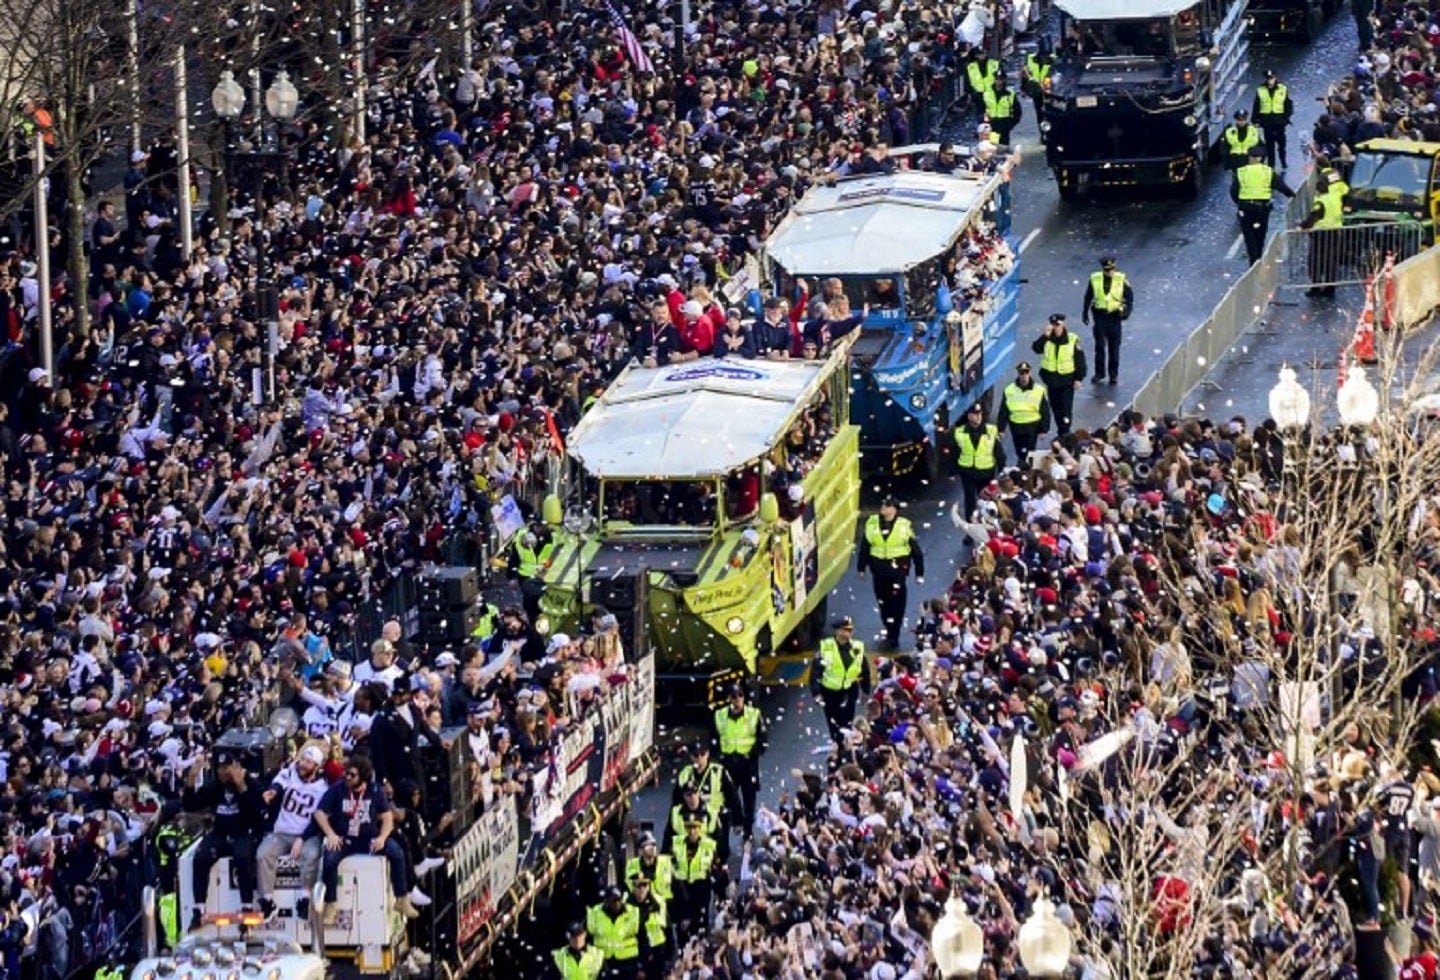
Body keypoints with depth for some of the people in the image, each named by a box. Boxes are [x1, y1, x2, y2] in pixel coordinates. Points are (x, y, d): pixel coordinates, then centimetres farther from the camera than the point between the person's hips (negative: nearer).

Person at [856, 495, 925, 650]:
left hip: (898, 569, -3)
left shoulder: (905, 526, -5)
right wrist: (861, 567, 12)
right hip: (879, 569, 3)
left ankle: (893, 637, 3)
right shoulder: (872, 523, 1)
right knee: (883, 602, 11)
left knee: (896, 603, -4)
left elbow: (916, 550, 1)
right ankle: (890, 632, 28)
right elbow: (864, 547, 10)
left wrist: (919, 573, 3)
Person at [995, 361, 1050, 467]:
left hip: (1032, 427, -2)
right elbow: (1003, 412, 2)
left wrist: (1044, 429, -2)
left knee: (1028, 454, -3)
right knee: (1019, 453, 14)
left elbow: (1045, 412, -2)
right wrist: (1000, 429, 2)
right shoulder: (1009, 390, -4)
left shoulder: (1039, 390, -9)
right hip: (1016, 427, 2)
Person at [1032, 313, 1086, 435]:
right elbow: (1036, 348, -18)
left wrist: (1079, 378, -7)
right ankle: (1060, 432, 29)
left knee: (1066, 408, -6)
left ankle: (1065, 433, 0)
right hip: (1051, 378, 4)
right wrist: (1045, 336, -29)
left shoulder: (1072, 340, -9)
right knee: (1055, 407, 15)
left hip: (1067, 379, -4)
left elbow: (1080, 359, -5)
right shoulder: (1047, 339, -2)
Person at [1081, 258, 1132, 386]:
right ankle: (1099, 374, 10)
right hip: (1100, 315, 0)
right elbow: (1088, 297, 9)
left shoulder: (1121, 280, -6)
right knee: (1100, 346, 0)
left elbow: (1129, 296, 2)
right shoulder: (1094, 279, -2)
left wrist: (1127, 311, -12)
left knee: (1114, 347, 5)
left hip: (1114, 316, 0)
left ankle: (1114, 375, 15)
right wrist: (1085, 313, 11)